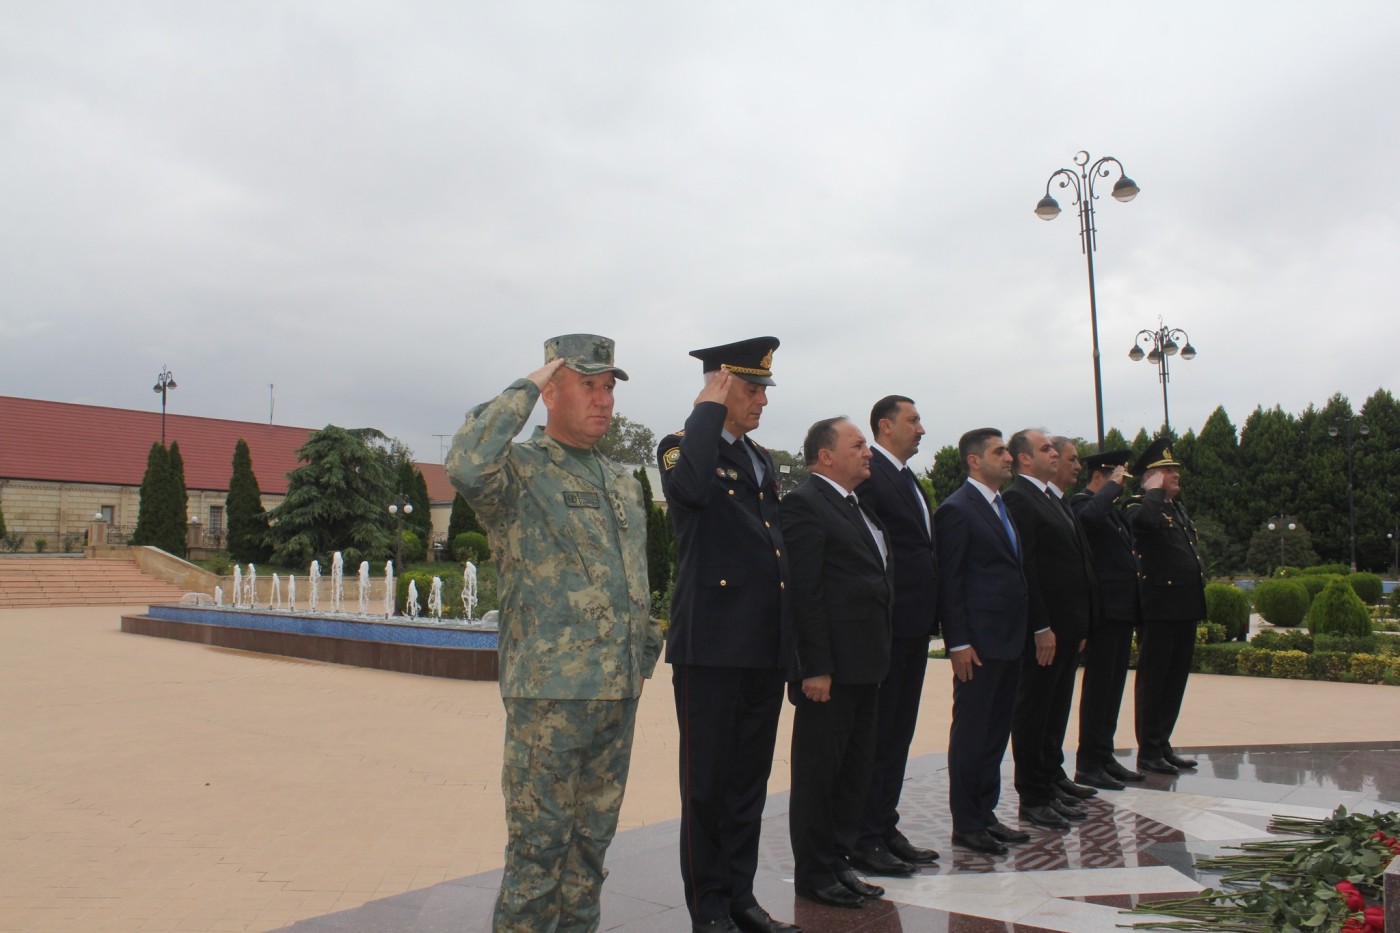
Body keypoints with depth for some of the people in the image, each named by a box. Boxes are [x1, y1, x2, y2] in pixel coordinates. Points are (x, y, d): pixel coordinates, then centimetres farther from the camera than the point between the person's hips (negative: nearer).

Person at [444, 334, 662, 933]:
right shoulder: (517, 471, -6)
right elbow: (465, 467, -31)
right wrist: (526, 387, -19)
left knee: (593, 839, 16)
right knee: (538, 844, 2)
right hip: (550, 691, -6)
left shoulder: (624, 484, 15)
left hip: (619, 693, 7)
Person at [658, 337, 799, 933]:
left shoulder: (761, 460, 18)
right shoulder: (683, 449, -5)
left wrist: (789, 639, 18)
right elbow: (690, 488, -31)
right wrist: (709, 407, -18)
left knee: (750, 779, 15)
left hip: (765, 648, 7)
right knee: (708, 783, 4)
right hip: (711, 645, -7)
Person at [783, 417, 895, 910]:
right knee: (818, 772, 3)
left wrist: (878, 657, 13)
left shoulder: (858, 508, 17)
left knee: (855, 770, 16)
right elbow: (805, 593, -18)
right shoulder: (805, 504, -12)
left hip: (864, 665, 10)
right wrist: (815, 667, -21)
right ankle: (814, 874, 17)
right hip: (830, 666, -9)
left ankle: (838, 863, 29)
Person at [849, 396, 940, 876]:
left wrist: (930, 617, 15)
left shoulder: (908, 479, 18)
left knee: (898, 733, 15)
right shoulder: (867, 474, -12)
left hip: (913, 626, 10)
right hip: (885, 625, -10)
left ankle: (887, 830, 26)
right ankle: (864, 841, 9)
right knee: (875, 734, -1)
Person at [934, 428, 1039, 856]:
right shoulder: (957, 509, -11)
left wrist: (1038, 626, 14)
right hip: (979, 643, -9)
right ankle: (966, 825, 10)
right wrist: (958, 643, -18)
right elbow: (949, 581, -14)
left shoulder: (1003, 506, 16)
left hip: (1010, 640, 9)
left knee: (996, 732, 14)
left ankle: (985, 814, 25)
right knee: (971, 734, 0)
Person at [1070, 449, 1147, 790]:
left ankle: (1105, 757, 23)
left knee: (1113, 687, 14)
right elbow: (1091, 516, -36)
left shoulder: (1113, 508, 20)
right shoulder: (1082, 502, -10)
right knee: (1098, 687, -5)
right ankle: (1088, 765, 2)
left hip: (1123, 610, 10)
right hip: (1103, 610, -10)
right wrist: (1113, 486, -21)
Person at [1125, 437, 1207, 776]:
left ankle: (1163, 745, 22)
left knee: (1176, 679, 13)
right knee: (1153, 678, -2)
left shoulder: (1178, 507, 19)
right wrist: (1156, 491, -17)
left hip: (1186, 607, 9)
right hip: (1160, 606, -9)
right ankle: (1148, 752, 5)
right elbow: (1147, 520, -35)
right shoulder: (1138, 507, -9)